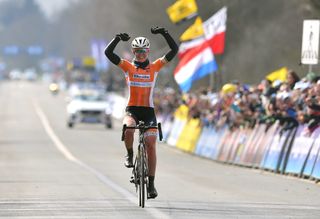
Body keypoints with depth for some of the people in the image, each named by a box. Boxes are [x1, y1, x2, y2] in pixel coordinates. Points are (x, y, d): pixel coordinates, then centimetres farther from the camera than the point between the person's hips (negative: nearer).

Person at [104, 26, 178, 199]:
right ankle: (129, 154, -3)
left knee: (150, 145, -8)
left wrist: (164, 33, -11)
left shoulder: (155, 67, 4)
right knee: (128, 129, -33)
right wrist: (118, 38, -16)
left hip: (148, 110, 1)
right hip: (132, 109, -1)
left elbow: (174, 50, -3)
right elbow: (108, 52, -6)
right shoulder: (128, 66, 4)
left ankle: (151, 184, -2)